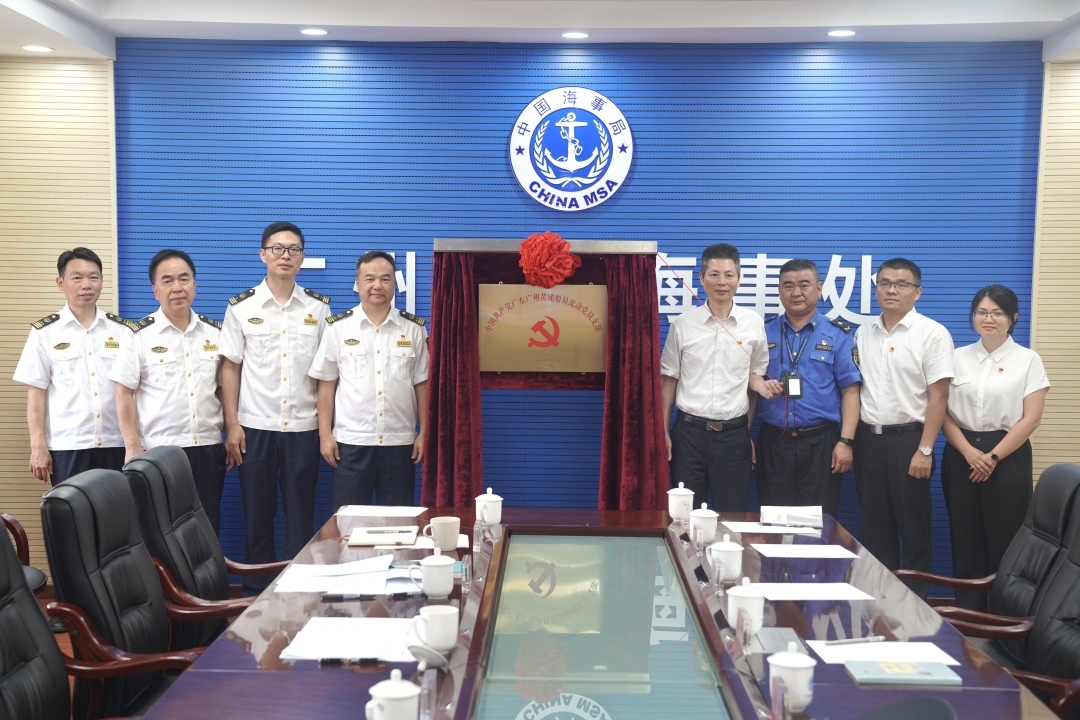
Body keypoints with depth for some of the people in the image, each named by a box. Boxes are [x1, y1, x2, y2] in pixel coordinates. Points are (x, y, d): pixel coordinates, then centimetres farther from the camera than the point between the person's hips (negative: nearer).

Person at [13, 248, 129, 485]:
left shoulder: (122, 330, 7)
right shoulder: (44, 332, 1)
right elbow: (36, 393, 1)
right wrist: (38, 446, -4)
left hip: (116, 443, 2)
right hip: (67, 445, -2)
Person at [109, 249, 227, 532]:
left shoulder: (216, 332, 8)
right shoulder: (138, 335, -3)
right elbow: (124, 394, -4)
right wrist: (132, 448, -9)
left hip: (208, 448, 3)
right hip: (158, 450, -3)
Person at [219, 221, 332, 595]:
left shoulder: (319, 308, 4)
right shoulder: (241, 307, 2)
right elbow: (230, 368, 3)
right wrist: (232, 425, -3)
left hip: (304, 427, 1)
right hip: (255, 427, 0)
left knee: (301, 515, 5)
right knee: (257, 515, 7)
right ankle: (256, 594, 17)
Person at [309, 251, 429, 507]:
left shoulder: (414, 328, 4)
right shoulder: (338, 327, 1)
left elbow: (422, 384, 6)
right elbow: (326, 384, 3)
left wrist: (424, 433, 2)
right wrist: (325, 433, -1)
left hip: (399, 441, 1)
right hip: (350, 441, -1)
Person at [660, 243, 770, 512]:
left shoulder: (753, 323, 1)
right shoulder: (682, 324, -1)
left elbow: (755, 377, 9)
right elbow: (669, 379, 5)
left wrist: (747, 430, 8)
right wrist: (663, 431, 2)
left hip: (734, 434, 0)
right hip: (689, 431, 0)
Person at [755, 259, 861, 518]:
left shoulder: (838, 335, 2)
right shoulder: (764, 332, 9)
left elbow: (850, 390, -2)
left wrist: (845, 441, -10)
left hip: (820, 442, -2)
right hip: (773, 441, 2)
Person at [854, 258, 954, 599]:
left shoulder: (932, 334, -6)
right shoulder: (863, 334, 9)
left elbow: (938, 396, -9)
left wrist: (925, 450, -14)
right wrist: (848, 440, 6)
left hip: (907, 439, -4)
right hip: (868, 439, 5)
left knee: (913, 528, 3)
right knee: (875, 527, 12)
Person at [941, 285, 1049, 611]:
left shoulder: (1028, 360, 0)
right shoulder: (958, 358, 7)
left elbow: (1031, 418, -5)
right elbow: (944, 412, 4)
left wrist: (993, 456, -11)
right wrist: (969, 452, -10)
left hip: (1007, 458, -2)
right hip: (961, 457, 3)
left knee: (1005, 542, -1)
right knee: (966, 541, 6)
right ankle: (967, 615, 16)